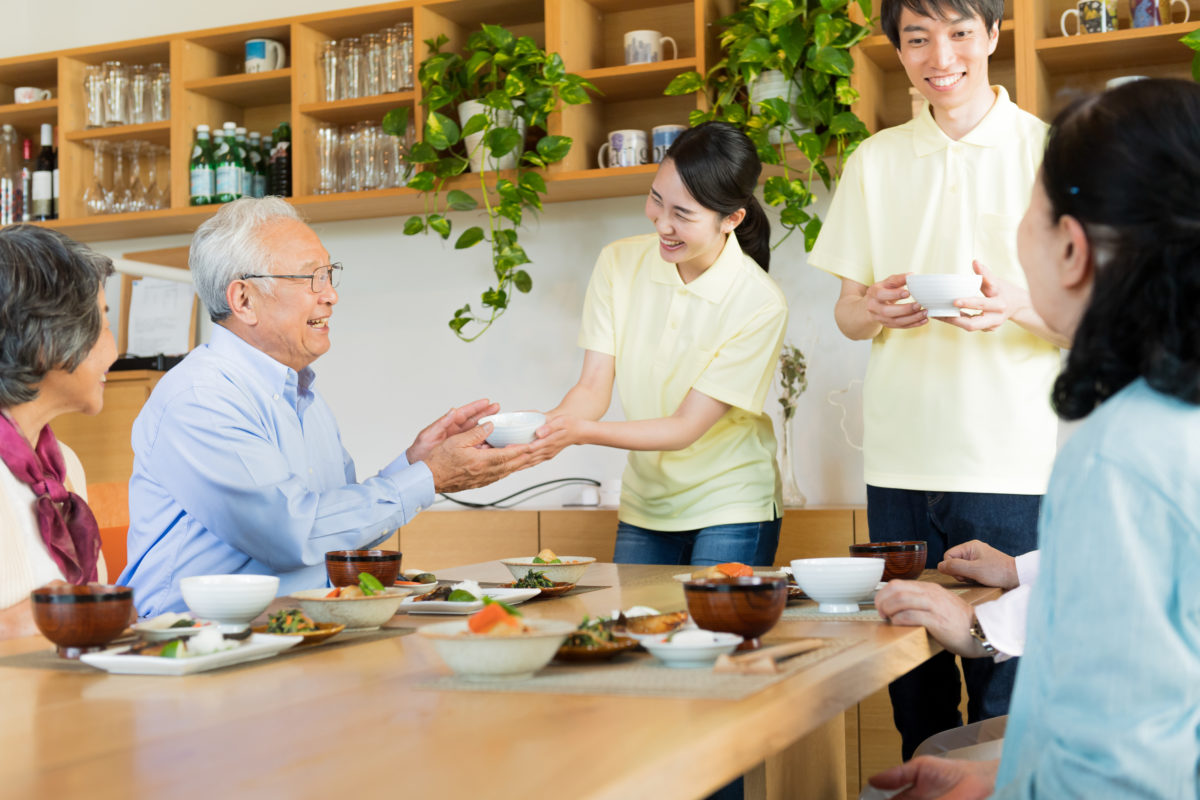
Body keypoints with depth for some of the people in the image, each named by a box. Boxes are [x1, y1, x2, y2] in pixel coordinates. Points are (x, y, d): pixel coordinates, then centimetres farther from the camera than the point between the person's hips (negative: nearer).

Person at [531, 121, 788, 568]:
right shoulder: (619, 263, -7)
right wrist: (549, 424, -31)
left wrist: (582, 431, -32)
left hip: (730, 511, -4)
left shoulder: (760, 305, -20)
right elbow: (593, 388, -9)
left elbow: (688, 426, -19)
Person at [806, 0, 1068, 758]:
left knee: (1006, 693, -3)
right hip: (900, 462, 3)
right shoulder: (875, 161, 12)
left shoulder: (1046, 150, 3)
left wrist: (1013, 304, -19)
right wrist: (874, 307, -9)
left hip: (1014, 466, -2)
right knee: (913, 690, 6)